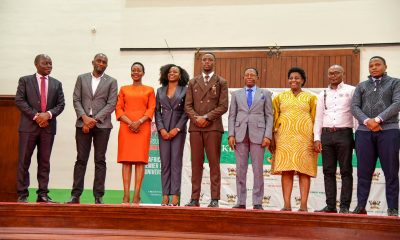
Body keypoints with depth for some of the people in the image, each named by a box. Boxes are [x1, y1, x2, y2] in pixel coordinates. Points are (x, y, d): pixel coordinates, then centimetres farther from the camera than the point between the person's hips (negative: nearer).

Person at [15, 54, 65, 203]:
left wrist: (48, 114, -11)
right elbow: (19, 100, -3)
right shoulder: (25, 80, 6)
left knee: (44, 161, 5)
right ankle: (22, 194, 4)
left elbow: (61, 104, 7)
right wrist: (35, 116, -12)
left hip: (48, 126, 3)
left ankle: (43, 194, 9)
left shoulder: (56, 84, 14)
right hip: (29, 125, -2)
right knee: (24, 161, -1)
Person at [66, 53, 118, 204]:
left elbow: (111, 104, -1)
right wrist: (84, 117, -10)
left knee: (100, 161, 0)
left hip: (102, 124, -1)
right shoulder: (82, 78, 12)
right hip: (83, 123, 1)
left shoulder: (111, 82, 8)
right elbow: (76, 100, 5)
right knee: (81, 159, 1)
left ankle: (98, 196, 3)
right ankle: (76, 195, 3)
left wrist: (95, 119, -10)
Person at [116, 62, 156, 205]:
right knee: (126, 160, -4)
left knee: (140, 160, -6)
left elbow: (151, 109, 3)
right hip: (126, 127, 1)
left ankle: (137, 195, -7)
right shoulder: (124, 89, 16)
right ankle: (126, 195, -5)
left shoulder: (149, 90, 12)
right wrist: (129, 122, -8)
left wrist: (139, 122, -12)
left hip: (143, 127, -1)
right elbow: (118, 108, 7)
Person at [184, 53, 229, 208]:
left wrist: (206, 117, -10)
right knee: (196, 163, 1)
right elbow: (188, 105, 9)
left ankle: (214, 199, -3)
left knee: (214, 163, -4)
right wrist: (196, 118, -9)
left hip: (213, 127, -2)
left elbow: (223, 106, -1)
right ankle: (195, 198, 3)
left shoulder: (221, 82, 9)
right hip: (195, 127, 2)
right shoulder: (193, 82, 16)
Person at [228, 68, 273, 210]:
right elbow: (232, 116, 10)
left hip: (258, 134, -1)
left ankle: (257, 203, 2)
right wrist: (231, 135, -2)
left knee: (258, 170, -2)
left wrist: (268, 135, -6)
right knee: (240, 170, 1)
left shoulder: (265, 94, 12)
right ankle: (241, 202, 6)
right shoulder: (236, 94, 15)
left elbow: (269, 116, 5)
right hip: (240, 134, 2)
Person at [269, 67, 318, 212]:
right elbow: (274, 118, 12)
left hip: (304, 138, -1)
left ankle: (303, 205, -3)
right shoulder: (280, 97, 16)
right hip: (285, 137, 1)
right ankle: (287, 205, -1)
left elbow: (315, 119, 7)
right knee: (286, 171, -3)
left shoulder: (310, 98, 12)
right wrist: (272, 138, 3)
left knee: (304, 170, -4)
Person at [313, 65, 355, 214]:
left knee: (346, 171, -2)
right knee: (328, 171, 4)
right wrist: (317, 138, 5)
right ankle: (330, 205, 8)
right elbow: (318, 117, 14)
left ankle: (345, 206, -1)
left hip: (344, 134, -4)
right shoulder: (323, 94, 16)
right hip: (326, 134, 4)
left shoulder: (351, 91, 5)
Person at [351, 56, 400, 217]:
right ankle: (360, 207, 4)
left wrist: (378, 119, -14)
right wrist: (367, 121, -11)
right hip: (364, 132, 3)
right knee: (364, 171, 1)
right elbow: (355, 107, 7)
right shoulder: (361, 86, 18)